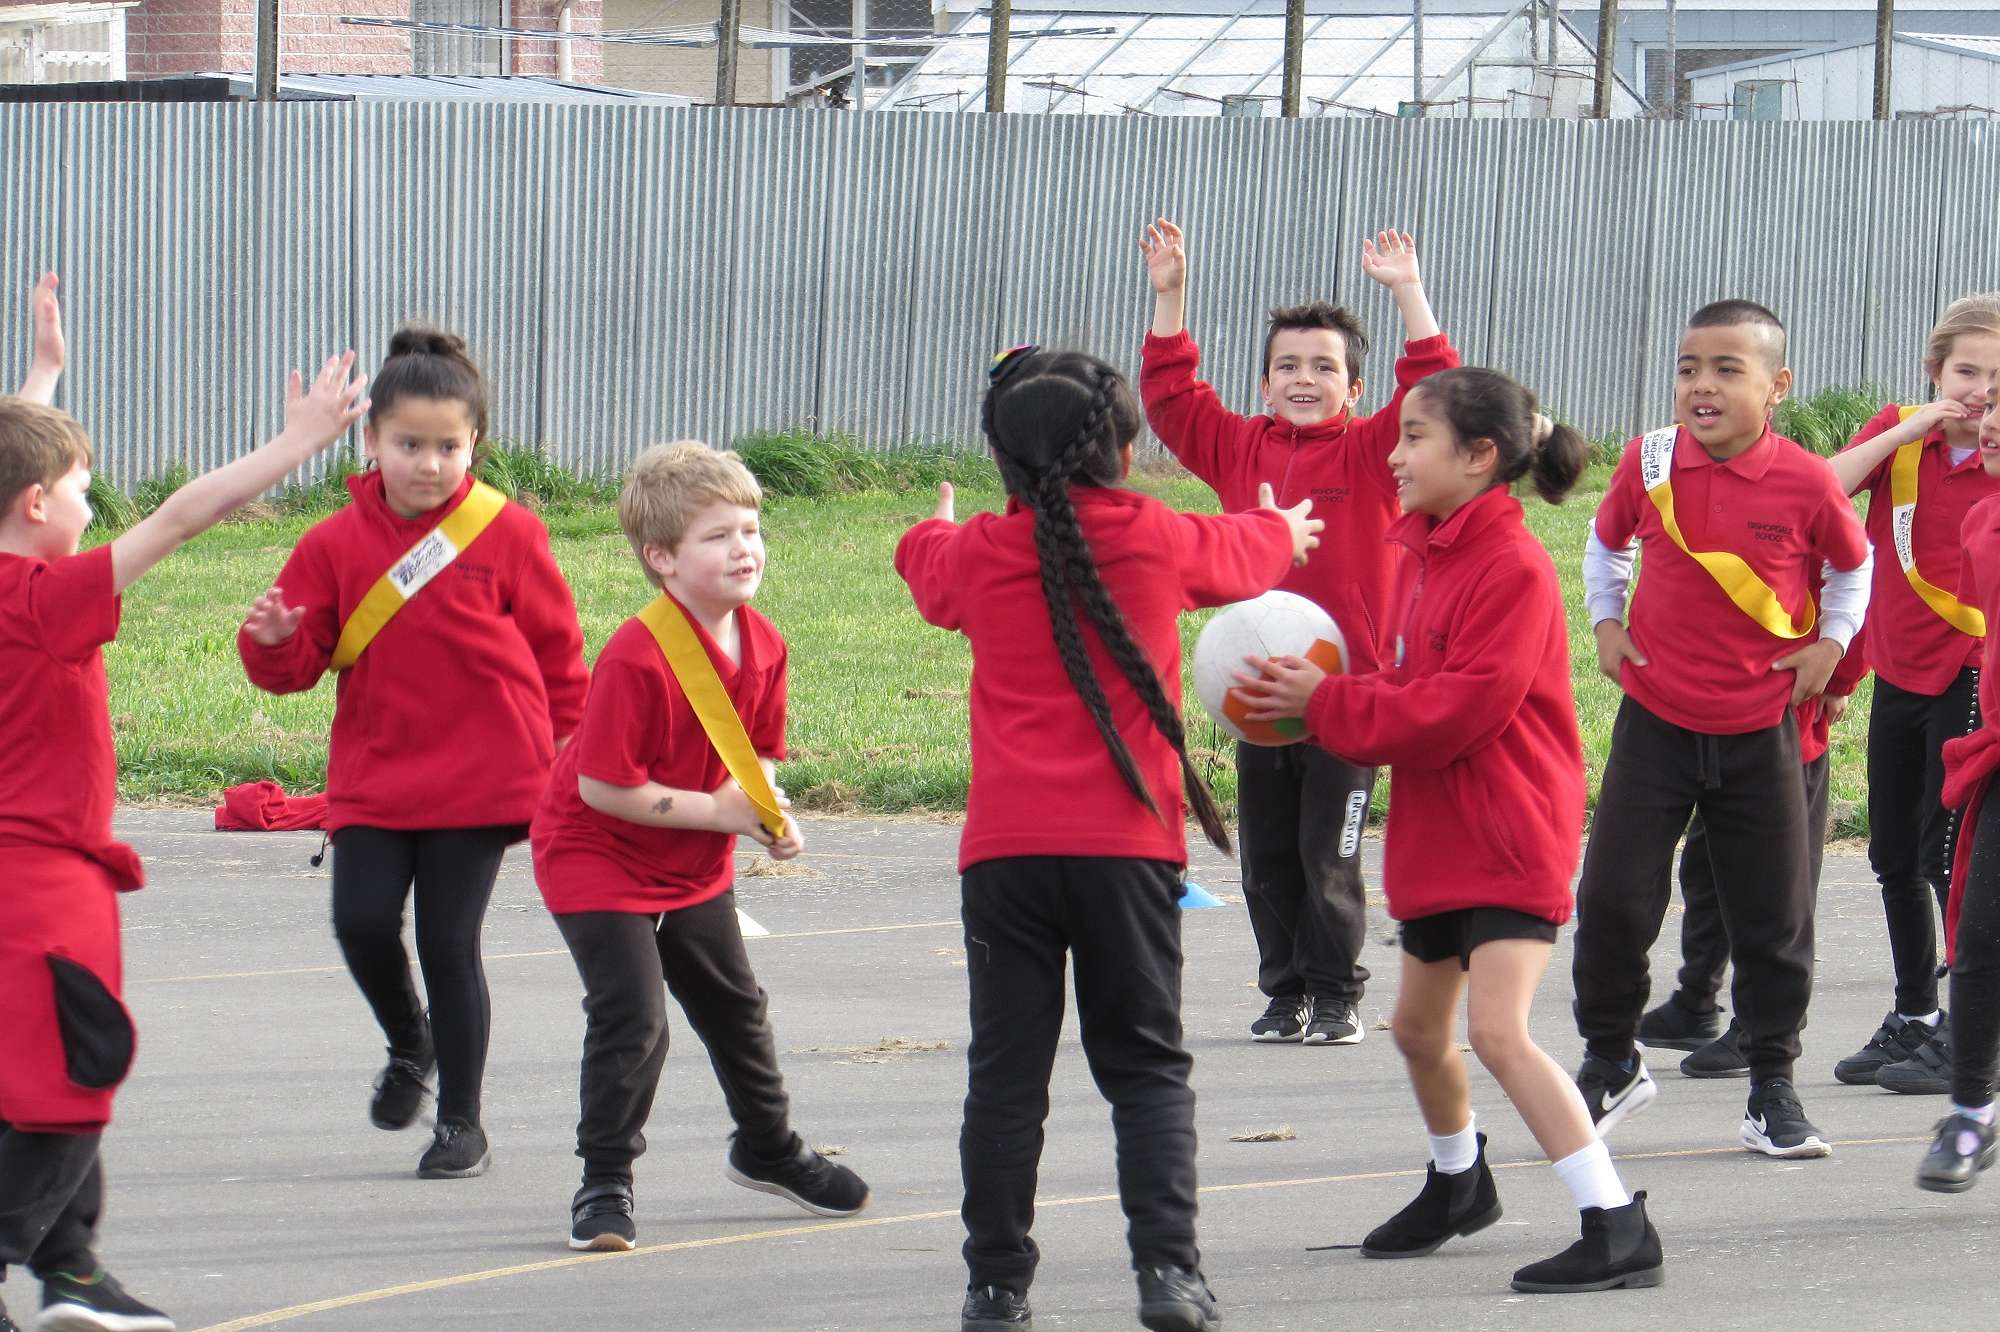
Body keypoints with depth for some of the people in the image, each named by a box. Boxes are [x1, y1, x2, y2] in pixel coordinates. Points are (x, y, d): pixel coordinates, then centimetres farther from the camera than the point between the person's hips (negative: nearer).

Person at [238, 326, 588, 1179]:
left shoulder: (510, 536, -2)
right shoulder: (336, 546, 1)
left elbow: (557, 653, 7)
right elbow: (298, 664, 3)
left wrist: (575, 754, 8)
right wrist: (273, 641, -19)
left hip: (481, 778, -2)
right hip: (373, 777, 2)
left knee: (449, 941, -3)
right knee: (362, 923, -9)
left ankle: (462, 1123, 12)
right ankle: (409, 1046, 23)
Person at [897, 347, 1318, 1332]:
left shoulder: (977, 553, 2)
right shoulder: (1159, 539, 2)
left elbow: (927, 567, 28)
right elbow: (1239, 555, 25)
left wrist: (934, 527, 53)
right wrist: (1284, 530, 50)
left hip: (1006, 848, 0)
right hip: (1127, 845, 0)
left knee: (1005, 1073, 4)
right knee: (1144, 1066, 5)